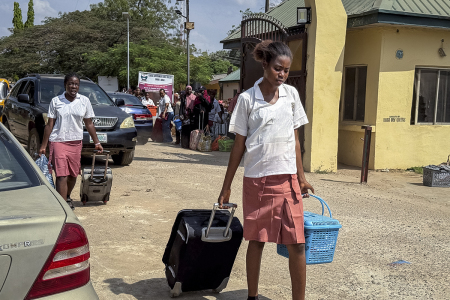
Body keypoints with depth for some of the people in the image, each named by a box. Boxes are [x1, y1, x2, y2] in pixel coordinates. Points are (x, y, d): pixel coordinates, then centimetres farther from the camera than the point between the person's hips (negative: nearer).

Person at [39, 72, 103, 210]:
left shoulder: (84, 101, 5)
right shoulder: (56, 101, 0)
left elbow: (89, 124, 11)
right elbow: (50, 124, 3)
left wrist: (97, 143, 10)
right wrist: (43, 145, 1)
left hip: (76, 142, 3)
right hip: (58, 141, -3)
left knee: (73, 174, 11)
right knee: (62, 176, -11)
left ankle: (67, 197, 38)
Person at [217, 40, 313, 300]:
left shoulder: (291, 94, 5)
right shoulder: (247, 99, -2)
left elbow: (295, 139, 9)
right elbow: (239, 145, 1)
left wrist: (301, 176, 3)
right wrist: (226, 187, 2)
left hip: (288, 178, 2)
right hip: (257, 179, -2)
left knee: (297, 244, -1)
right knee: (257, 241, 10)